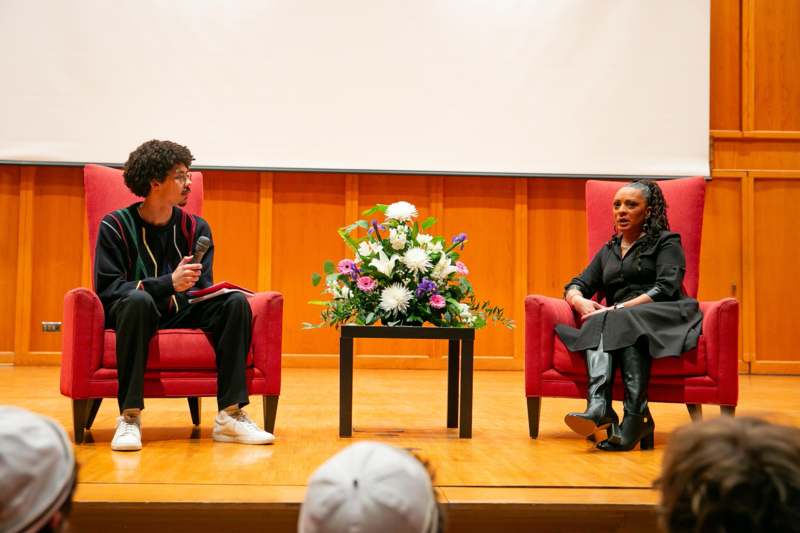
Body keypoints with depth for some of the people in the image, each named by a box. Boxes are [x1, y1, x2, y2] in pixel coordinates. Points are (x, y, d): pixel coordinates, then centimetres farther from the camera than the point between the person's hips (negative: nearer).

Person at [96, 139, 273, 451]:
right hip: (132, 313, -4)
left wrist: (194, 286, -22)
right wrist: (169, 284, -27)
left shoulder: (195, 228, 6)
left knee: (235, 302, -20)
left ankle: (230, 416, -24)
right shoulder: (116, 226, -6)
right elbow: (107, 289, -15)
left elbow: (203, 289, 5)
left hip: (180, 313, 4)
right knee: (138, 300, -38)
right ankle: (129, 417, -34)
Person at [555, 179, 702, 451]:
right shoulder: (607, 251, 28)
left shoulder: (666, 242, 11)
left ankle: (635, 416, -46)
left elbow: (666, 289, -5)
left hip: (664, 319, -4)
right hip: (618, 322, 4)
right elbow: (575, 287, 20)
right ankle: (598, 406, -54)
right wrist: (581, 302, -6)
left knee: (625, 321, -35)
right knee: (599, 323, -31)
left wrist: (618, 309, -16)